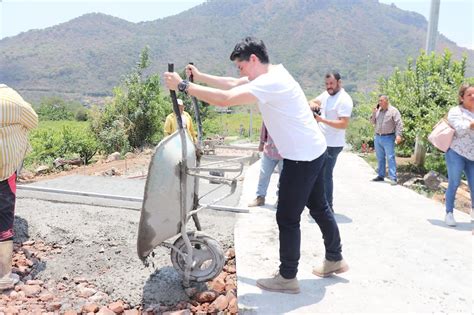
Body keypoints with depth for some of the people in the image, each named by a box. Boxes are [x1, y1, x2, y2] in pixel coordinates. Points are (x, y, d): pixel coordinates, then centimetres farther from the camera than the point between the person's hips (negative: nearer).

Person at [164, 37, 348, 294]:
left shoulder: (270, 83, -23)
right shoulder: (270, 75, 9)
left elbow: (225, 99, -31)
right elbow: (232, 84, 15)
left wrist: (183, 86, -24)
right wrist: (199, 76, 10)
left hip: (302, 157, -11)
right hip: (312, 152, 11)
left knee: (287, 218, 0)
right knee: (319, 208, 21)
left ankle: (287, 278, 15)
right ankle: (335, 259, 38)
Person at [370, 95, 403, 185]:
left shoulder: (393, 111, -5)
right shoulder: (378, 110, 12)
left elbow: (399, 123, -10)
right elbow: (373, 122, 15)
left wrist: (398, 135, -20)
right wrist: (373, 114, -1)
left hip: (388, 138, -6)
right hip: (378, 137, 6)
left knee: (390, 158, -8)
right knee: (380, 158, 12)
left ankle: (393, 178, -8)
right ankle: (381, 175, 21)